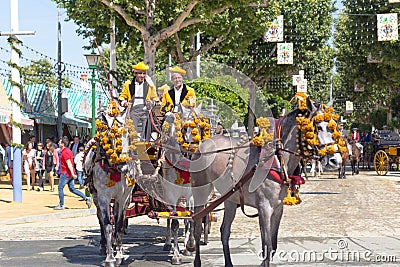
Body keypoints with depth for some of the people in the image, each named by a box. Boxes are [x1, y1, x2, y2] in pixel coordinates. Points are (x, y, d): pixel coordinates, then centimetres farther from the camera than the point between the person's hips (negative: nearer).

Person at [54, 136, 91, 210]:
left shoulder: (64, 152, -17)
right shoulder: (68, 150, 14)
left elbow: (69, 164, -23)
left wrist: (72, 174, -26)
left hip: (66, 173, -9)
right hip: (70, 173, 9)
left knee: (60, 188, 2)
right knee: (72, 189, 11)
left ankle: (61, 205, 8)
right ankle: (86, 198, 2)